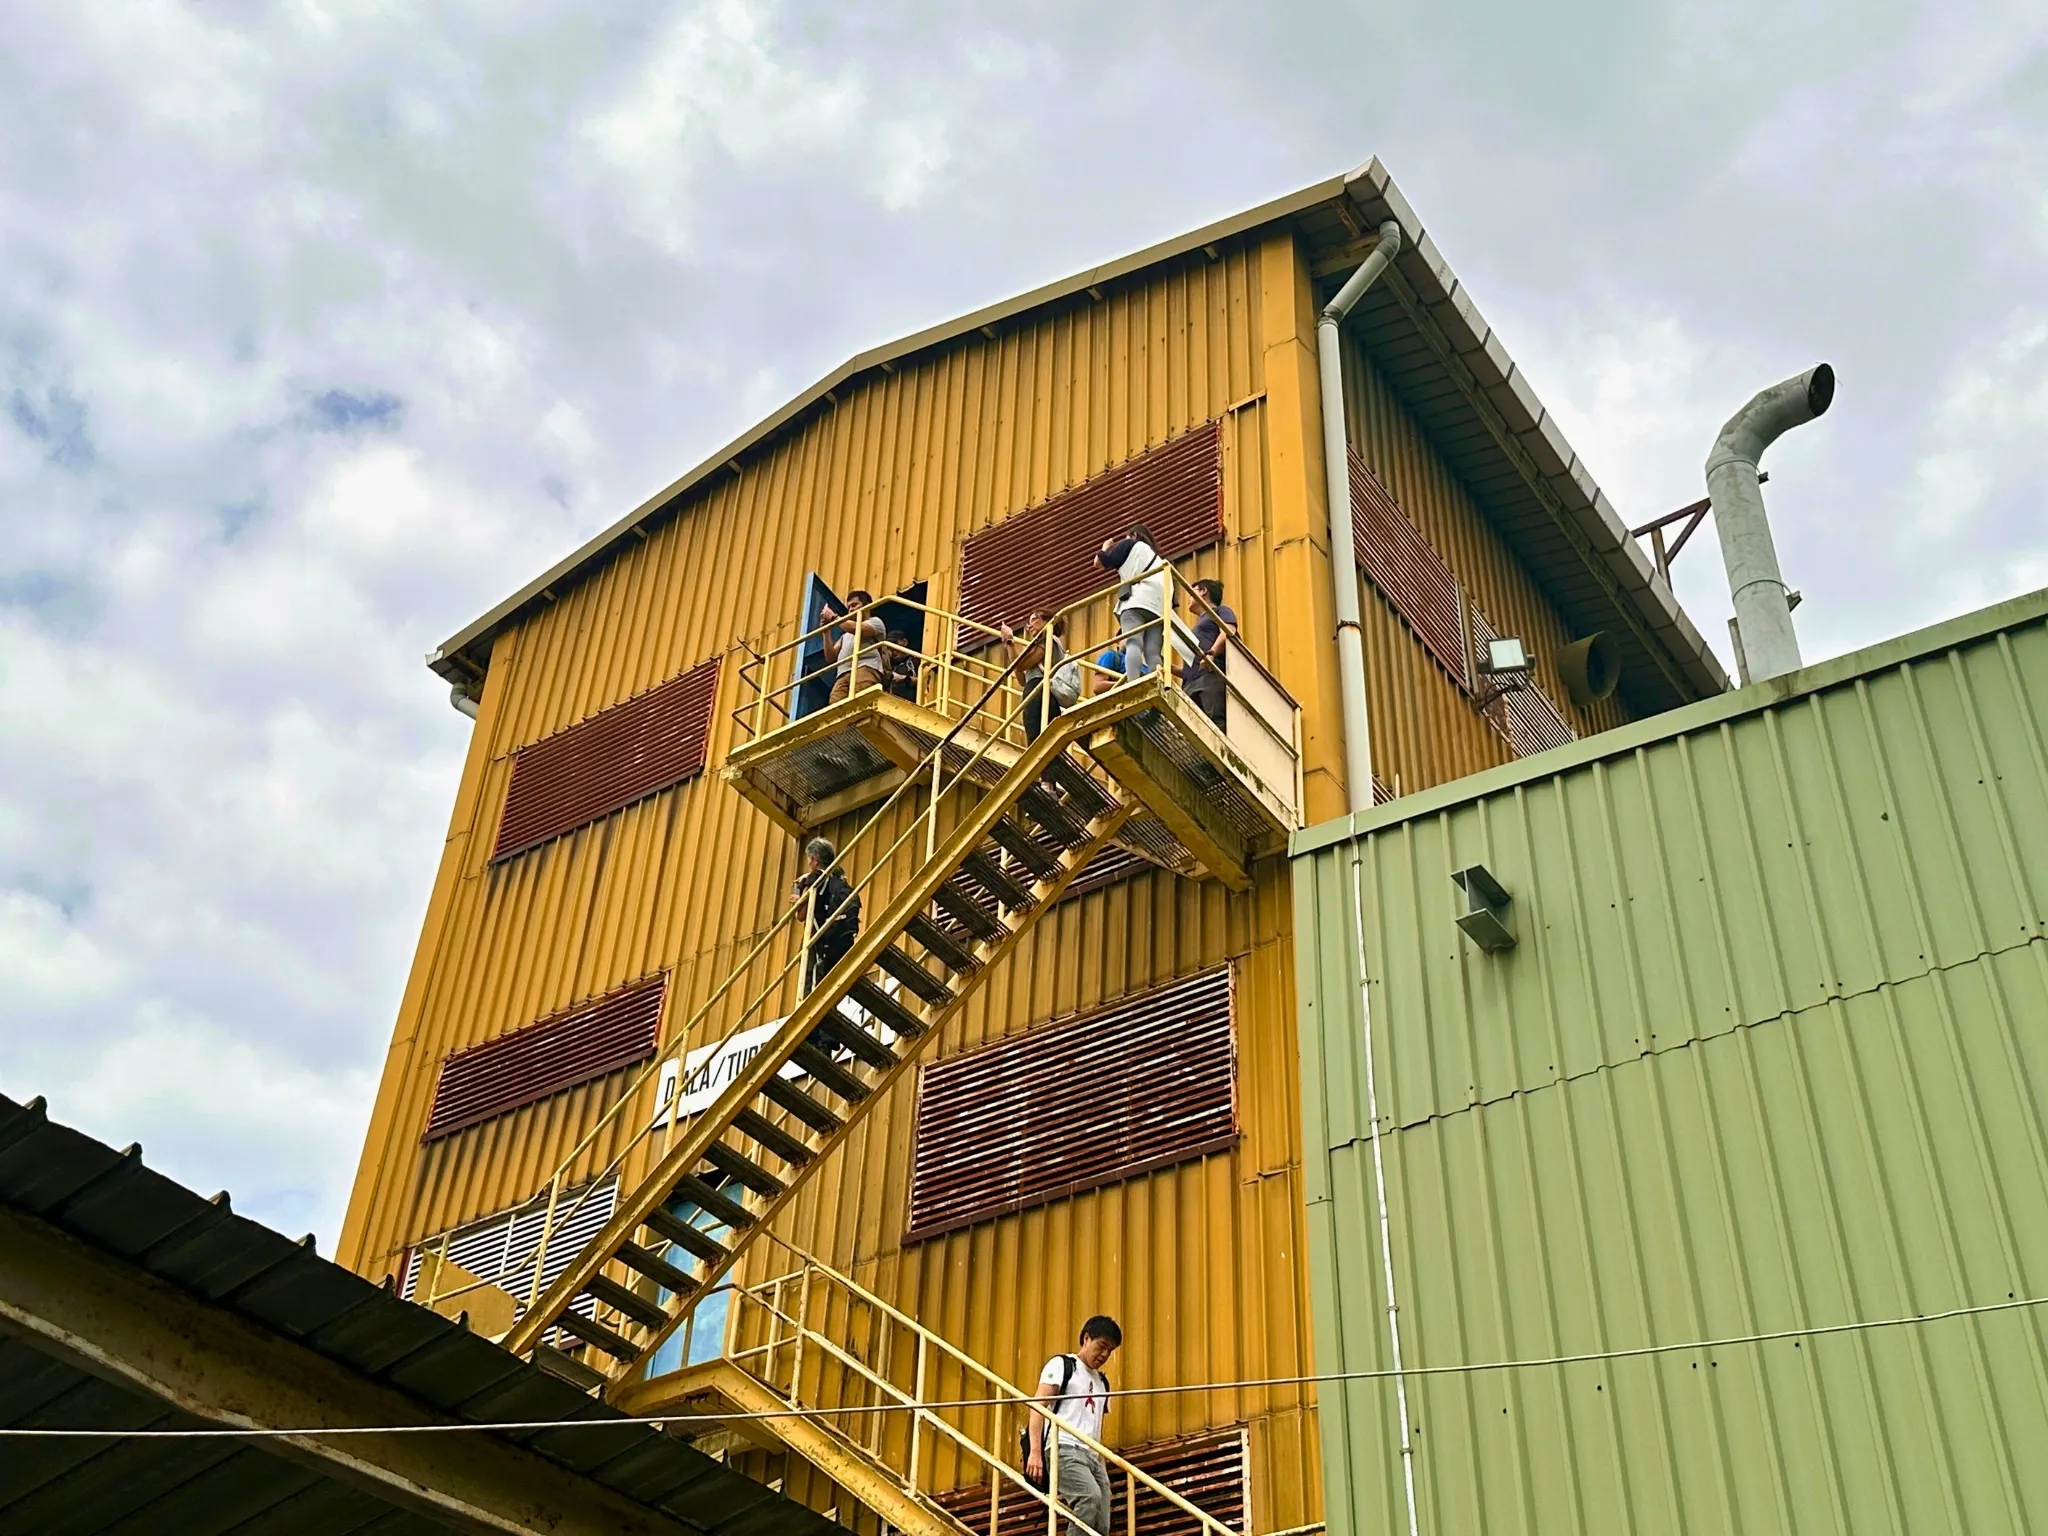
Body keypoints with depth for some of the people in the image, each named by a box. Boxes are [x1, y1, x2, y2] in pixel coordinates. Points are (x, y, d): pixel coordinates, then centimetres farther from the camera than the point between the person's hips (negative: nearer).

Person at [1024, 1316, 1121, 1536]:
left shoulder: (1102, 1382, 27)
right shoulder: (1061, 1365, 6)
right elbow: (1039, 1405, -4)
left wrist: (1102, 1465, 18)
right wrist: (1035, 1451, -17)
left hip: (1093, 1455, 7)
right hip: (1065, 1449, -7)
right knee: (1090, 1496, -32)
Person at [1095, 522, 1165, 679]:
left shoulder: (1131, 544, 22)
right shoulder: (1156, 557, 39)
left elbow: (1099, 561, 19)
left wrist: (1106, 546, 39)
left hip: (1135, 601, -5)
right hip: (1157, 606, 5)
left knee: (1133, 643, -23)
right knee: (1153, 653, -9)